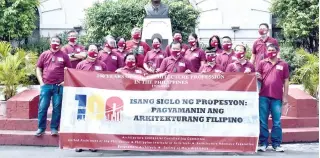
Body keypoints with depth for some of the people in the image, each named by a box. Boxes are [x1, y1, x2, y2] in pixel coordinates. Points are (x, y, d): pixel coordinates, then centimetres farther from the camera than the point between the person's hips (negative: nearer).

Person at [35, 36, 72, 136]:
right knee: (42, 107, 1)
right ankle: (41, 128, 11)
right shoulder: (44, 54, 8)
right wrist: (41, 82, 1)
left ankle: (54, 128, 13)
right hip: (46, 85, 1)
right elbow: (38, 69, 11)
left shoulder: (64, 55, 4)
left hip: (59, 86, -1)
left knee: (57, 108, 3)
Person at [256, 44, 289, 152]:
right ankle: (263, 143, 10)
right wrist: (258, 77, -12)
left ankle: (276, 144, 11)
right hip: (263, 96, 1)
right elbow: (258, 78, 12)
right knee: (263, 121, 2)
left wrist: (285, 96, 2)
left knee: (277, 122, 4)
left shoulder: (283, 64, 6)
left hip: (277, 97, -1)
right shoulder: (262, 63, 9)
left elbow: (286, 81, 7)